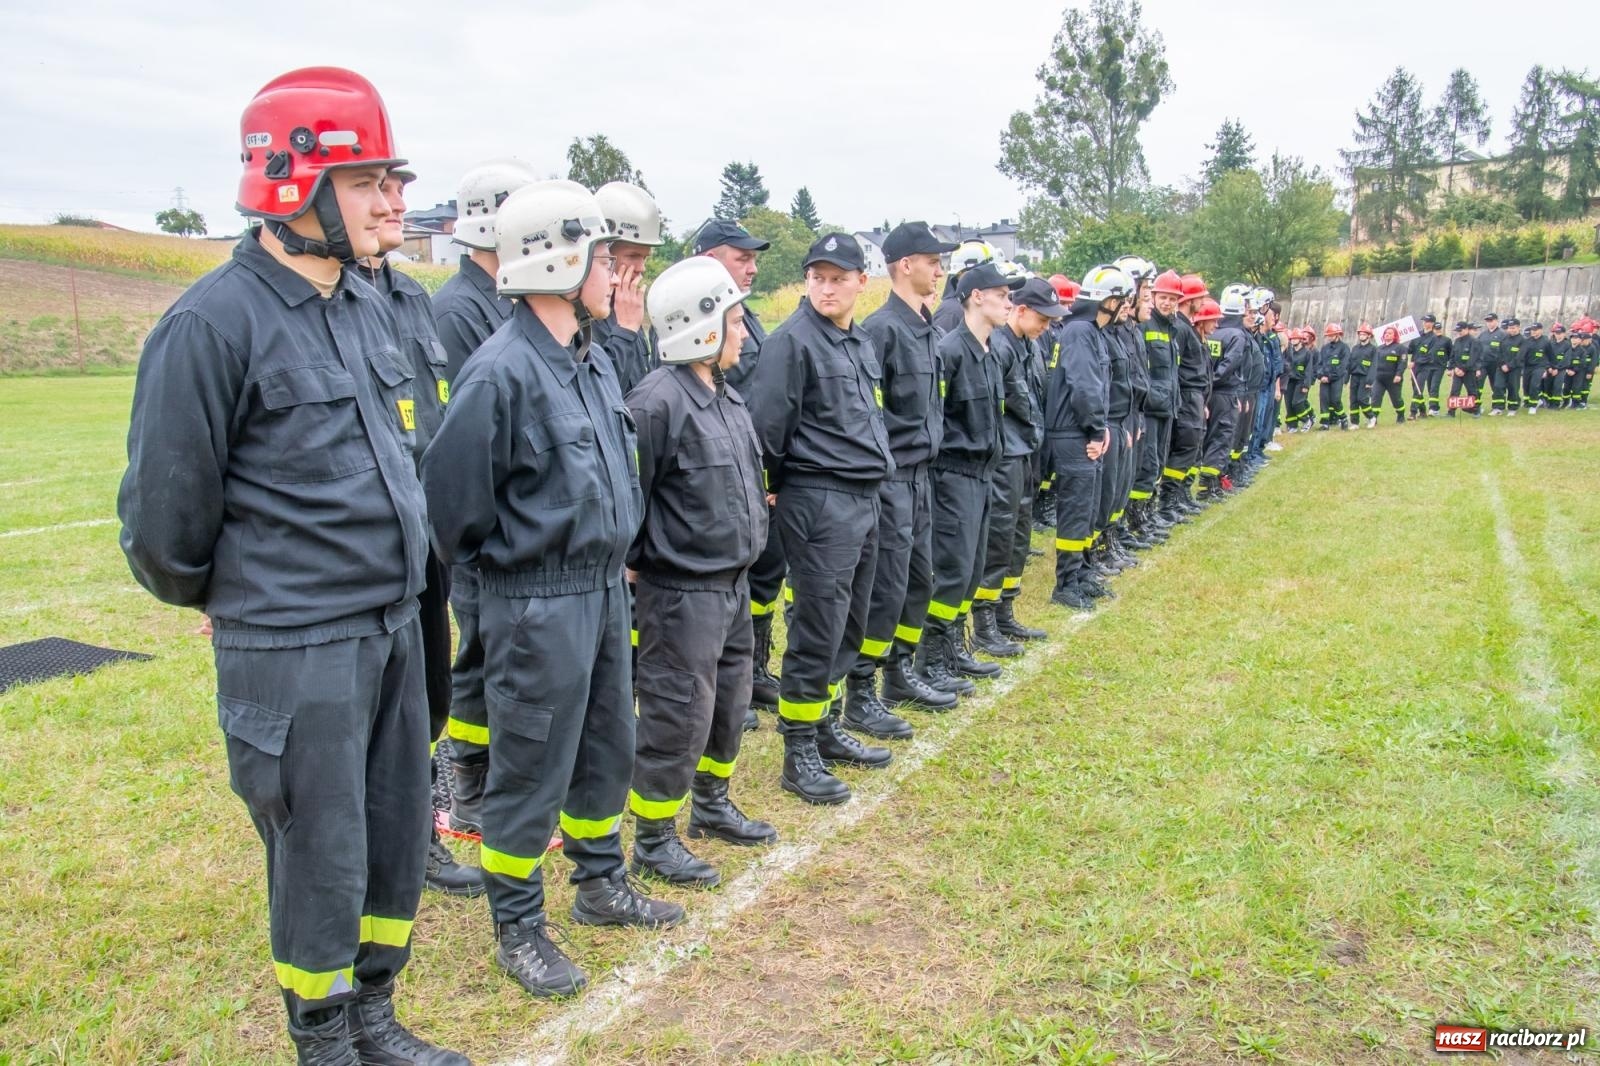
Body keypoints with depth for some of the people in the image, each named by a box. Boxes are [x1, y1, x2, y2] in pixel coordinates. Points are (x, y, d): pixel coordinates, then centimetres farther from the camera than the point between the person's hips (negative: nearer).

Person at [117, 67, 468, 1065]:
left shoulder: (369, 305, 8)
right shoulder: (214, 323, -16)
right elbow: (164, 508, -10)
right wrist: (216, 597, 6)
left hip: (396, 626, 7)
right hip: (294, 649, -7)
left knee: (399, 836, 17)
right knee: (321, 861, 7)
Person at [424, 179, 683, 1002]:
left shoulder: (592, 360, 7)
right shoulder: (502, 371, -20)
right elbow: (451, 492, -17)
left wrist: (614, 553, 14)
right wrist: (494, 561, -3)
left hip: (604, 585, 9)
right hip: (538, 601, -8)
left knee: (607, 746, 20)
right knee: (532, 766, 5)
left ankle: (601, 884, 40)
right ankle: (518, 928, 23)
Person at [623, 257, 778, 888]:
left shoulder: (725, 396, 10)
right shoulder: (660, 400, -21)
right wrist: (639, 563, -13)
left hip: (733, 582, 9)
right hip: (681, 592, -9)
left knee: (729, 702, 20)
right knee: (677, 716, 1)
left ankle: (712, 806, 40)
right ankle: (653, 841, 17)